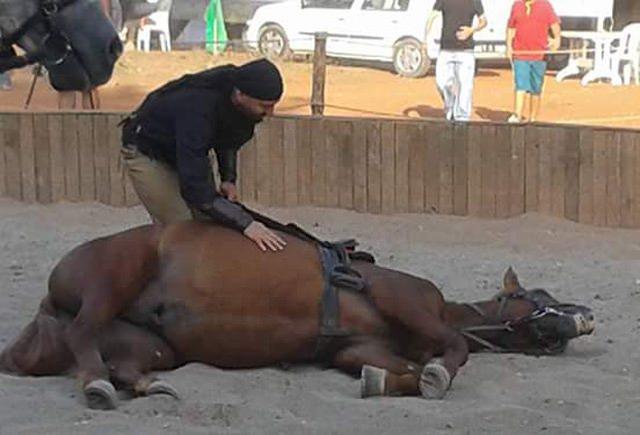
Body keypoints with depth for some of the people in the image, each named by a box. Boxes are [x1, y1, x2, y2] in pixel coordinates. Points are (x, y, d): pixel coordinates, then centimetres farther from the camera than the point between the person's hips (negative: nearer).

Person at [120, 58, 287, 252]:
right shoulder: (197, 109, -43)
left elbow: (227, 137, 4)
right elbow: (194, 187, -45)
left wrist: (228, 178, -8)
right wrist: (245, 223, -48)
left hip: (190, 152, 7)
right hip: (147, 154, -7)